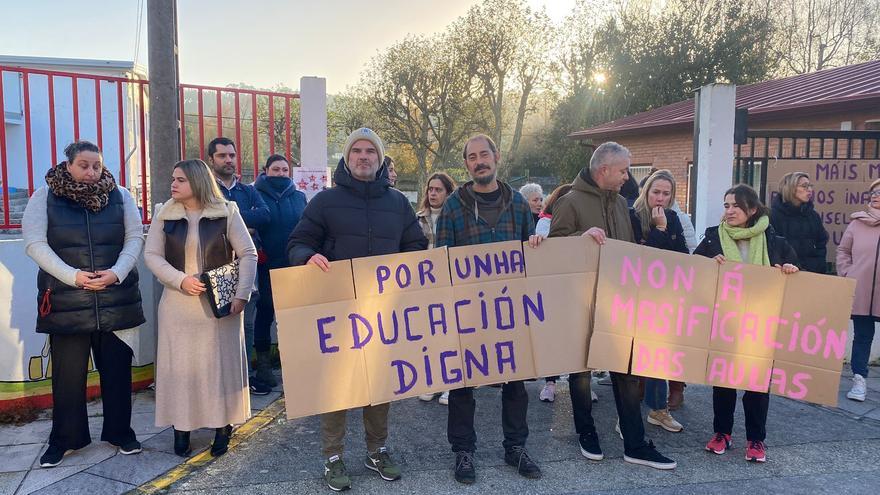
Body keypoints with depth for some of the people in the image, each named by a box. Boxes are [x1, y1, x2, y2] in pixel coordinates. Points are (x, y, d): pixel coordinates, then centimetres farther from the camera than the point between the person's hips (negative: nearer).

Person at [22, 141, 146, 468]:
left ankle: (120, 431, 24)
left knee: (117, 369, 9)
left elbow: (135, 238, 3)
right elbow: (35, 243, -5)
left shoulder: (120, 196, 6)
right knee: (68, 374, 7)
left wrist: (117, 273, -13)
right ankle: (64, 439, 23)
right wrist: (72, 276, -17)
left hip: (116, 299, 1)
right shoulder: (44, 198, 2)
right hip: (65, 302, -1)